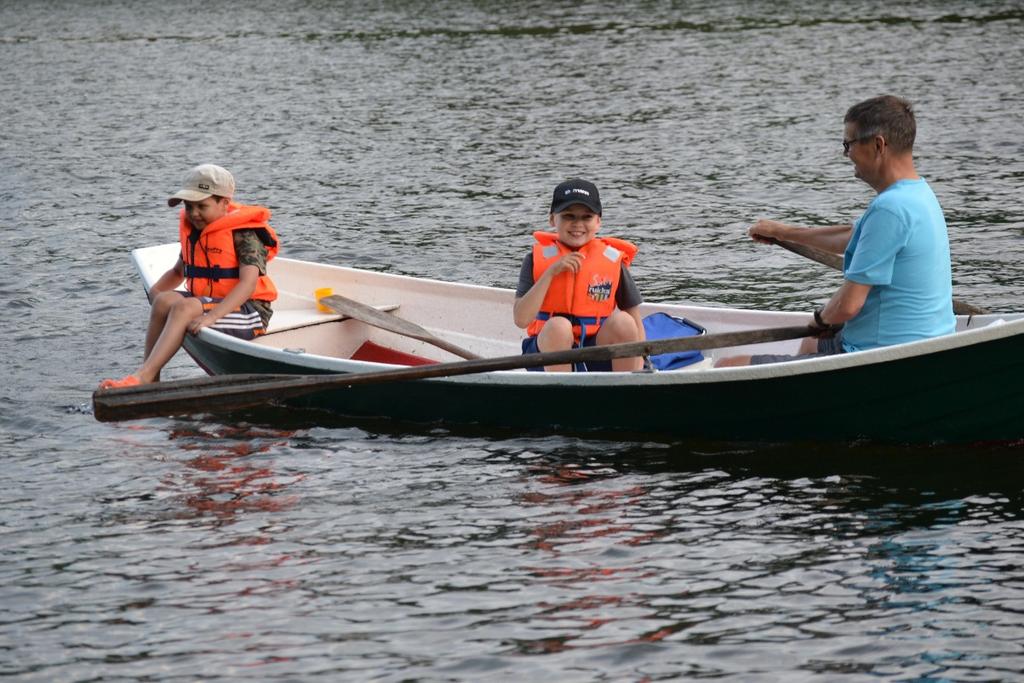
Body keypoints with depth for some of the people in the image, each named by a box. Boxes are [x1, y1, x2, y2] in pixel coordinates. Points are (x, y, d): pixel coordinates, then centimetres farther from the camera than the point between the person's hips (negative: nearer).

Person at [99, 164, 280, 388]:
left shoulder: (244, 234, -11)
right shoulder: (192, 231, 13)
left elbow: (248, 284, -23)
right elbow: (179, 271, 29)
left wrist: (211, 317, -35)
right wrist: (157, 291, 7)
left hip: (248, 311, -7)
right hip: (209, 305, 7)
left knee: (185, 307, -31)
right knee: (165, 301, -20)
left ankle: (142, 376, -42)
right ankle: (151, 381, -26)